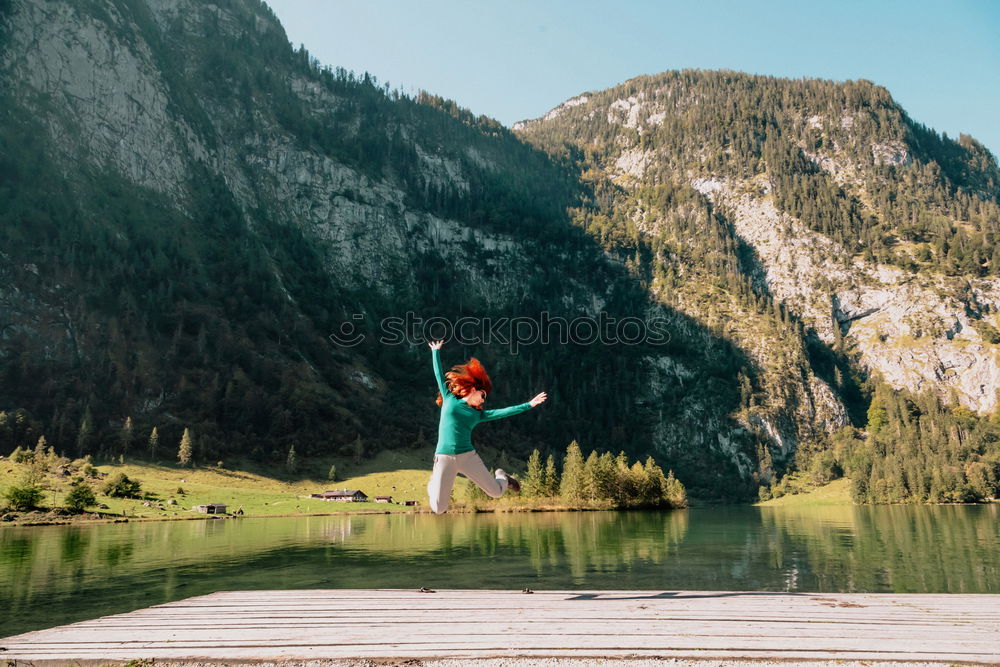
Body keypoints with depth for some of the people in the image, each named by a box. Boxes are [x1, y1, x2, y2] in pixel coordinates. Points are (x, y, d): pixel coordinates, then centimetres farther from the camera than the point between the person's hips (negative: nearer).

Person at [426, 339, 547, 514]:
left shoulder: (478, 414, 13)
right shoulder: (449, 399, 7)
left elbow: (504, 412, 9)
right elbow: (439, 374, 15)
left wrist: (529, 405, 5)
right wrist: (435, 352, 23)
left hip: (468, 456, 3)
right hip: (444, 458, -3)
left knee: (496, 492, 5)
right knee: (439, 509, -5)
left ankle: (502, 477, 41)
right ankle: (433, 484, 28)